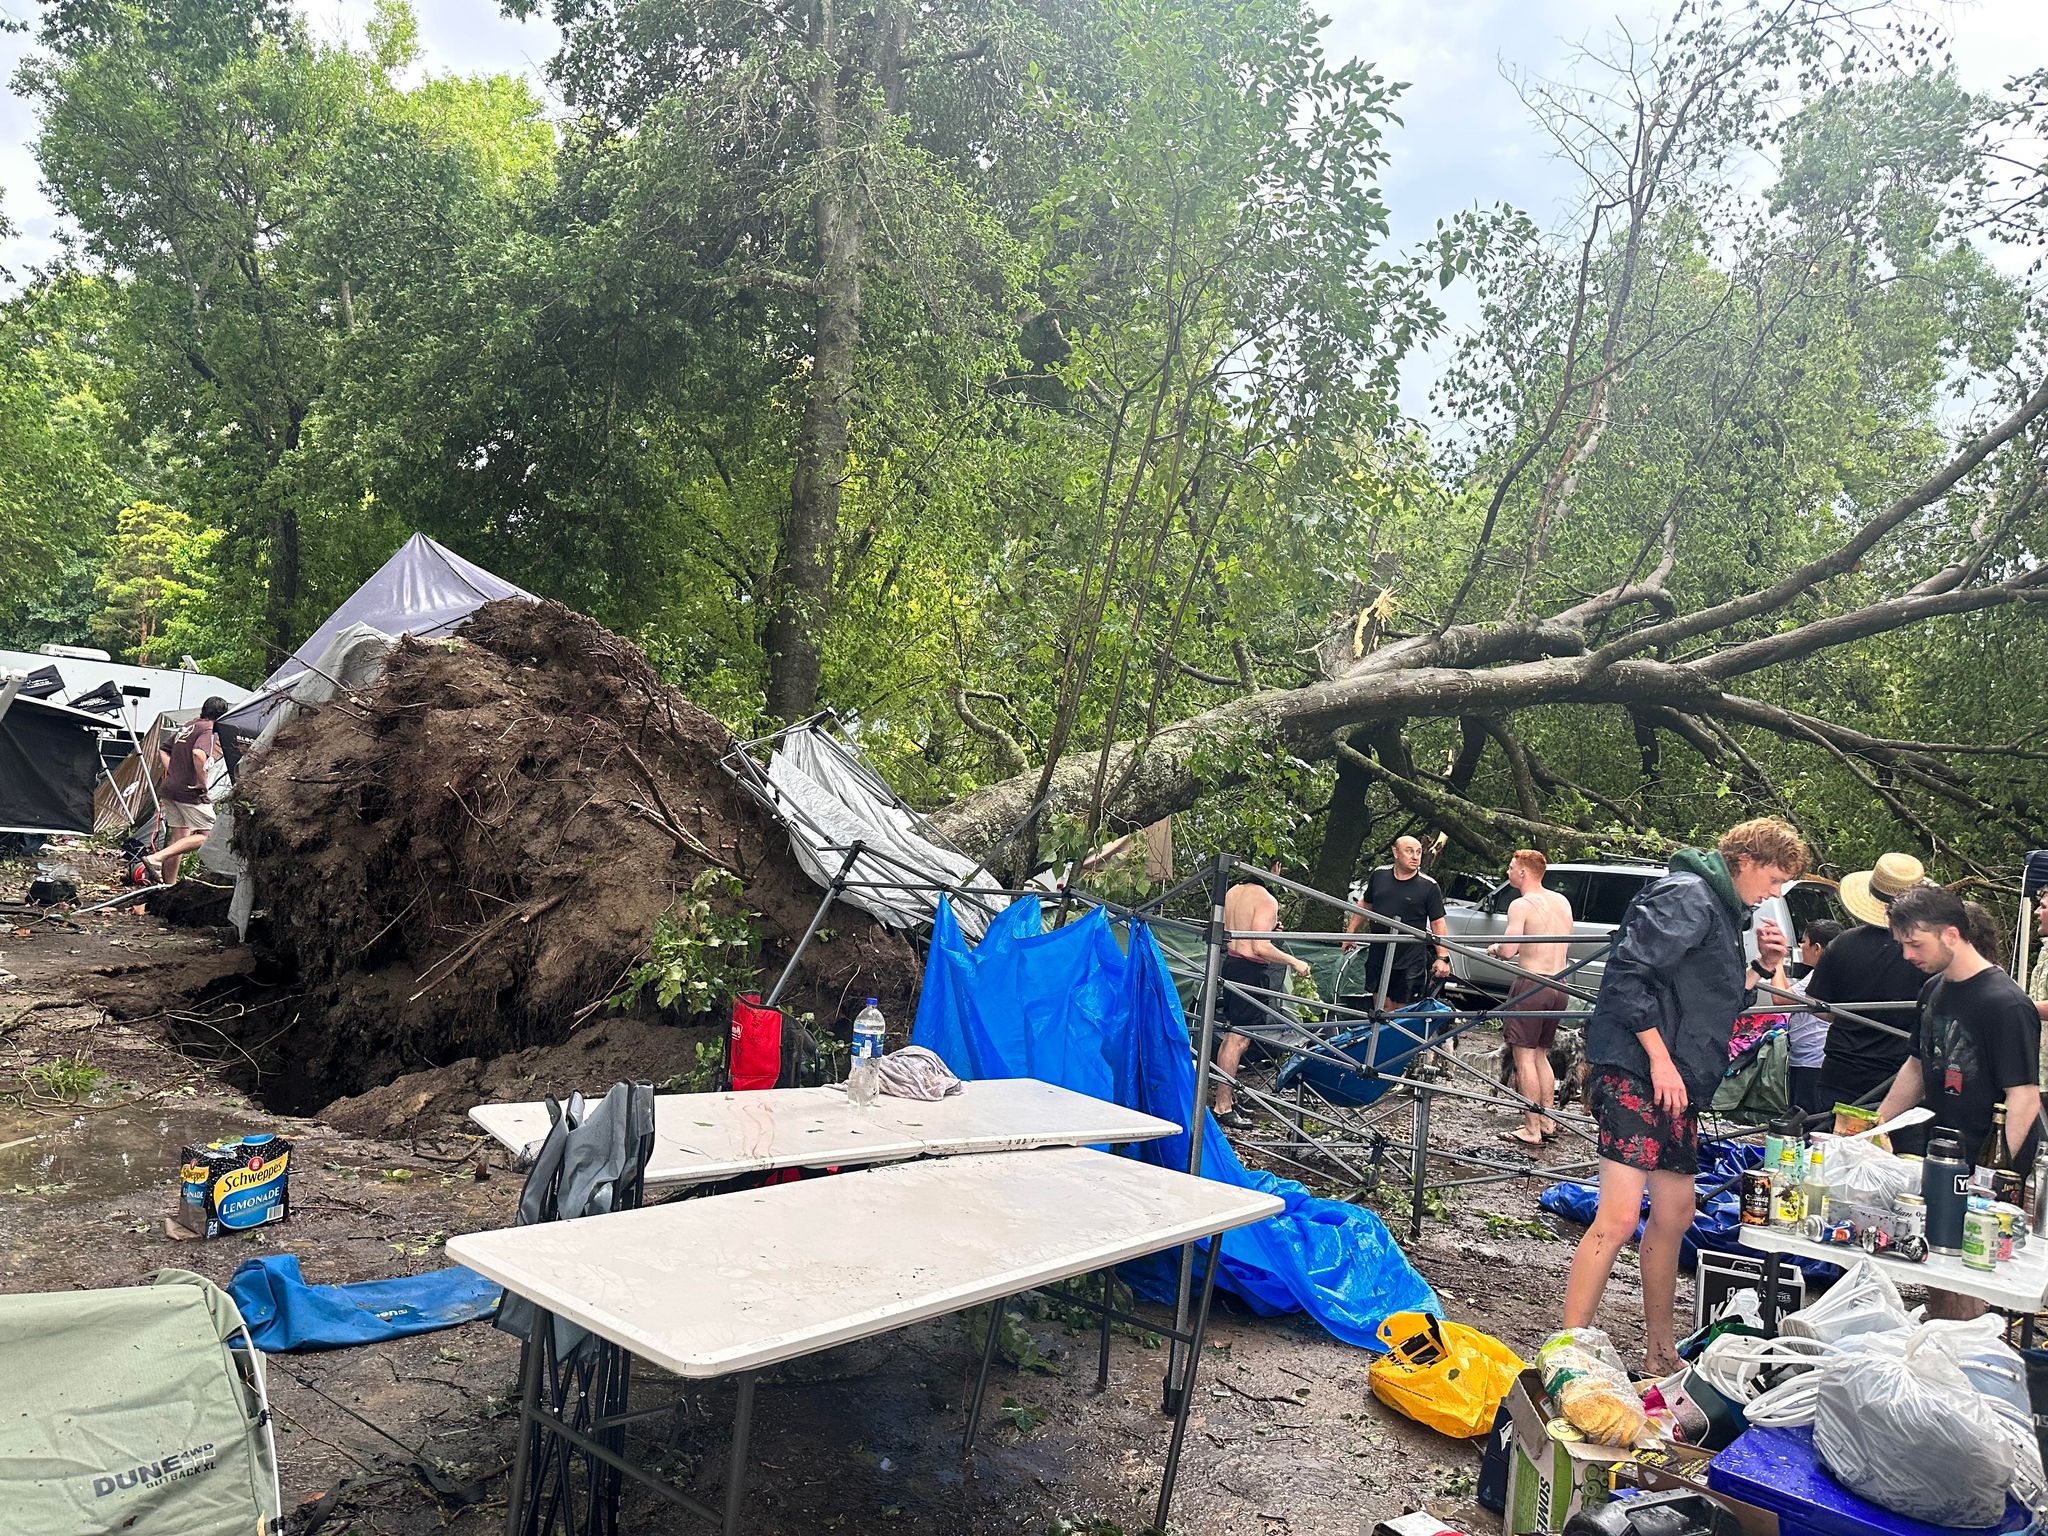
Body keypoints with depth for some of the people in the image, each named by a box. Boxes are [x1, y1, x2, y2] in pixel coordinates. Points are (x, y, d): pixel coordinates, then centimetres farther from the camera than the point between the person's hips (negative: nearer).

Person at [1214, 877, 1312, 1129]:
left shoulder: (1232, 892, 9)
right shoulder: (1266, 900, -16)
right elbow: (1260, 947, -22)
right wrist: (1294, 962, -11)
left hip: (1231, 962, 9)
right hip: (1251, 970, -9)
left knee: (1231, 1036, 16)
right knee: (1238, 1039, -6)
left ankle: (1227, 1099, 24)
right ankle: (1224, 1108, -3)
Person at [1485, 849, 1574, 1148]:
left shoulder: (1521, 904, -11)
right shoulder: (1562, 901, 12)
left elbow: (1508, 950, -19)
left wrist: (1494, 949, 2)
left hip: (1531, 986, -8)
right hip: (1559, 987, 8)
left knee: (1525, 1057, -2)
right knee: (1541, 1056, 19)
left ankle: (1531, 1130, -2)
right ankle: (1547, 1123, 21)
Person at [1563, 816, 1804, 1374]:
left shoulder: (1726, 912, 20)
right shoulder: (1687, 895, -11)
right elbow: (1628, 974, -20)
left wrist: (1761, 966, 9)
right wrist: (1660, 1059, -20)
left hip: (1678, 1083, 11)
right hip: (1636, 1072, -11)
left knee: (1674, 1214, 16)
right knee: (1619, 1217, -15)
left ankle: (1661, 1358, 29)